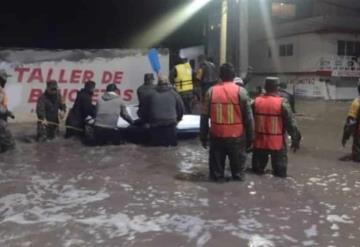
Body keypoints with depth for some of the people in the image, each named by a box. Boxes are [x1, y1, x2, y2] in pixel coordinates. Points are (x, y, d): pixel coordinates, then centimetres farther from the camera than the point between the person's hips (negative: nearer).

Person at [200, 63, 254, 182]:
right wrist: (250, 137, 6)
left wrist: (203, 136, 11)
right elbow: (248, 117, -4)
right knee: (238, 165, 15)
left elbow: (204, 117, 2)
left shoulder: (211, 91, -1)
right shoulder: (240, 91, -6)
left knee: (217, 165, 14)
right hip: (236, 137, -1)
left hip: (216, 136, 1)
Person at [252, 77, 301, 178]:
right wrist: (295, 140, -2)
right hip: (277, 143, -3)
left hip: (259, 142, 3)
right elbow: (291, 123, -11)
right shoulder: (282, 103, -13)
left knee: (258, 170, 19)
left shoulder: (256, 101, -2)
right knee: (280, 171, 11)